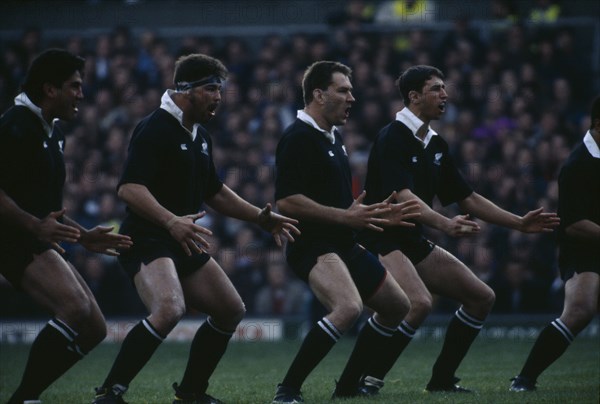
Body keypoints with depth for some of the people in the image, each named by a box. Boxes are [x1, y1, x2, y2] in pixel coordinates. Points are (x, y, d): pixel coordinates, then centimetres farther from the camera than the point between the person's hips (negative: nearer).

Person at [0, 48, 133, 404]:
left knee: (93, 329, 4)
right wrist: (36, 225, -32)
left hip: (40, 242, 10)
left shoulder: (52, 131, 19)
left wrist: (85, 237, 23)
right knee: (76, 309, -29)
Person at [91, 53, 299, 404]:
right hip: (147, 240, -10)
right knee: (170, 310, -31)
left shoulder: (201, 137, 14)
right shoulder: (155, 129, -15)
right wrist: (171, 221, -39)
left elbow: (213, 191, 27)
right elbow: (129, 188, -26)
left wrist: (260, 217, 21)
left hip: (185, 244, 10)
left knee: (231, 310, 10)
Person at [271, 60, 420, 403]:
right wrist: (346, 216, -24)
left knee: (397, 306, 16)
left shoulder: (334, 137, 16)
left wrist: (379, 216, 17)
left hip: (344, 244, 10)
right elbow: (287, 201, -24)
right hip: (313, 246, -10)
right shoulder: (298, 138, -15)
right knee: (349, 308, -32)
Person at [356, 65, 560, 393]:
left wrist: (518, 223, 12)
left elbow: (466, 198, 17)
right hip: (382, 240, -9)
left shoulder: (435, 145, 12)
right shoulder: (392, 138, -16)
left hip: (414, 242, 9)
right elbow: (402, 195, -30)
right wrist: (445, 224, -44)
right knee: (419, 303, -32)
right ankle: (368, 379, -23)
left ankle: (442, 379, 13)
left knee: (481, 297, 6)